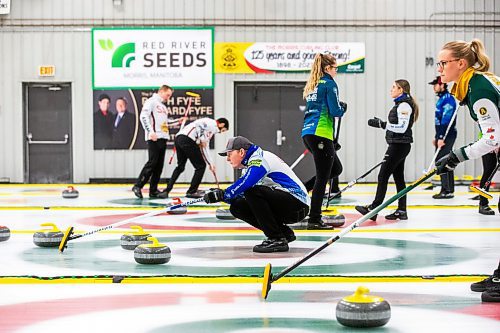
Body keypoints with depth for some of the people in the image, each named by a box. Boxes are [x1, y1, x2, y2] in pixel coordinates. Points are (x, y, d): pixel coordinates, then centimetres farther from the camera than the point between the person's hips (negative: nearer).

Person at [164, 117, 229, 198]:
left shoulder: (209, 131, 31)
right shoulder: (212, 124, 3)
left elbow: (204, 148, 33)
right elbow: (198, 124, -16)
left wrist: (210, 163, 31)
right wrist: (202, 139, -10)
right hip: (188, 140, -10)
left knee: (180, 167, 23)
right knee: (201, 166, 3)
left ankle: (166, 191, 20)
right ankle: (191, 191, 9)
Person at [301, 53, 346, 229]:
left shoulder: (312, 86, 19)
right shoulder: (329, 84, -6)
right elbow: (335, 111, -13)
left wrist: (338, 107, 21)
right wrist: (343, 107, 8)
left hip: (308, 133, 9)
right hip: (321, 134, -9)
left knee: (335, 169, 20)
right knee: (322, 177, -4)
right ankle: (314, 220, -3)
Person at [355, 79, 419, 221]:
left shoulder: (404, 105, -14)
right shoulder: (400, 104, 17)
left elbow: (402, 128, -22)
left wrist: (382, 124, -21)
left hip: (399, 145, -10)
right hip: (398, 145, 10)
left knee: (383, 175, -10)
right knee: (398, 177, 10)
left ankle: (373, 209, -9)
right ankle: (401, 210, 11)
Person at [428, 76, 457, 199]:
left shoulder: (448, 99, -15)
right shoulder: (441, 99, 18)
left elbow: (446, 121, -22)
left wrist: (441, 138, -24)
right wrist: (436, 137, 23)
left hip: (447, 136, -10)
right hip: (441, 135, 10)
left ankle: (448, 191, -9)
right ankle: (445, 189, 16)